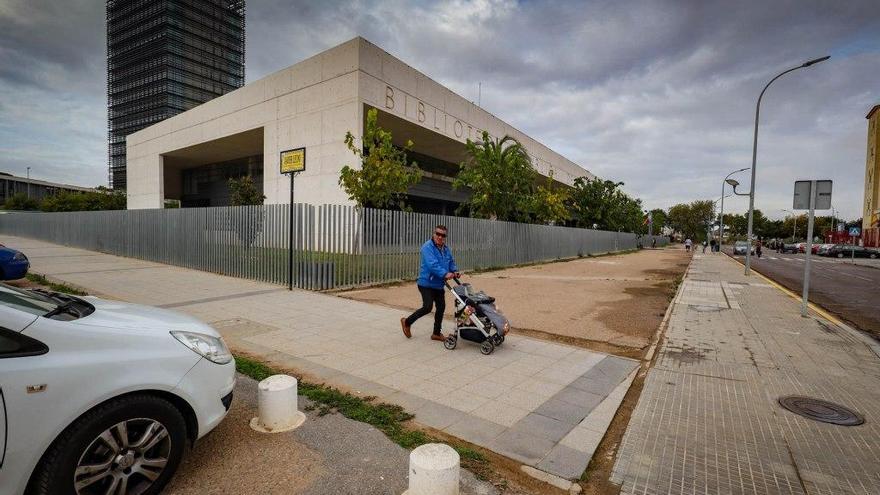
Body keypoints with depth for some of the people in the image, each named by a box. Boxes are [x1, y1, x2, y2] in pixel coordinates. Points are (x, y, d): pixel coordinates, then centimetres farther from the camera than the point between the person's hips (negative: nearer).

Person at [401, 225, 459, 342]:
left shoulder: (446, 249, 9)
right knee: (428, 307, -11)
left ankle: (436, 333, 23)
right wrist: (445, 274, -39)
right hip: (426, 283, -8)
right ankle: (407, 322, 12)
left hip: (439, 285, 8)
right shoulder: (427, 247, -18)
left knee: (441, 307, 9)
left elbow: (451, 262, 16)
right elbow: (432, 264, -30)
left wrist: (454, 271, -5)